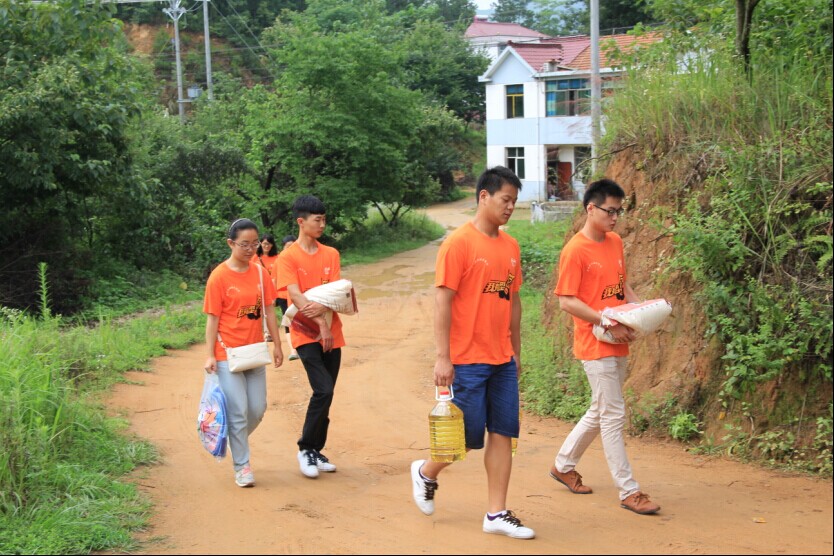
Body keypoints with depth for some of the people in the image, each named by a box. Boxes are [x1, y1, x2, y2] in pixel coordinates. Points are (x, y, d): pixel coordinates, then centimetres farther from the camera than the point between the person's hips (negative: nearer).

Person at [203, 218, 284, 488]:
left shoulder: (260, 273, 5)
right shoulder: (219, 276, -10)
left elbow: (269, 312, 10)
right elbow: (212, 319, -8)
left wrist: (276, 345, 8)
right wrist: (210, 355, -12)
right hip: (228, 354, -5)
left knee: (257, 409, 8)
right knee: (238, 412, -4)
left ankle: (236, 442, 34)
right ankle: (242, 466, 8)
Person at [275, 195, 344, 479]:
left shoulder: (331, 254, 9)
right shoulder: (287, 258, -4)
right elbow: (295, 296, -14)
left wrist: (322, 308, -20)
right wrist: (320, 323, -21)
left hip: (331, 334, 5)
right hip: (306, 334, -5)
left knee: (325, 394, 7)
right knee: (323, 390, -16)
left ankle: (317, 451, 19)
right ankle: (305, 448, -1)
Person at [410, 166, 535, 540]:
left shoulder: (511, 246, 10)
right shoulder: (459, 243, -10)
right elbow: (442, 301, -12)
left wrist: (516, 352, 17)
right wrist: (443, 357, -15)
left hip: (502, 361, 6)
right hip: (468, 359, -6)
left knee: (503, 434, 5)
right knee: (468, 436, 1)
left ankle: (497, 513, 12)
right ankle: (425, 472, 29)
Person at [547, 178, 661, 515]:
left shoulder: (615, 242, 11)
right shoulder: (575, 250, -13)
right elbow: (567, 301, -14)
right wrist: (609, 323, -20)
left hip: (618, 344, 8)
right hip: (595, 344, -8)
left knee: (600, 412, 17)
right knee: (613, 415, -4)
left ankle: (564, 465, 34)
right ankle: (628, 491, 2)